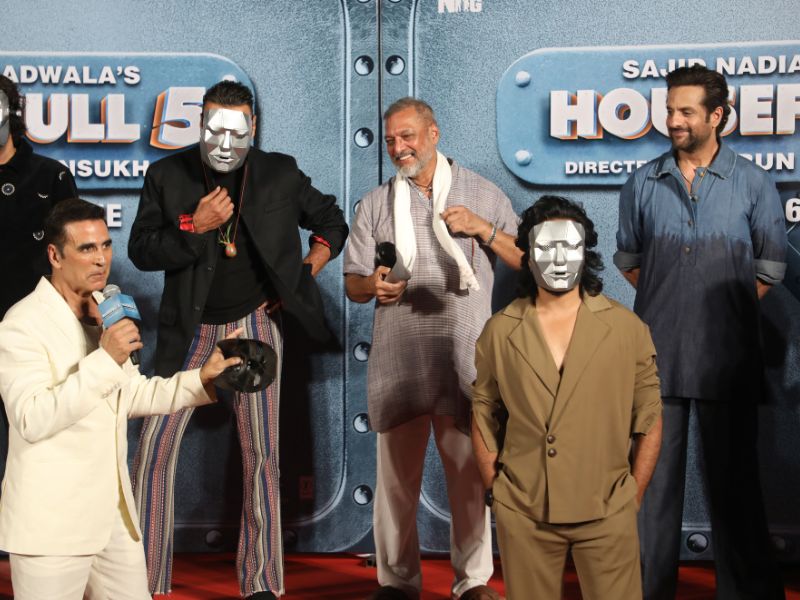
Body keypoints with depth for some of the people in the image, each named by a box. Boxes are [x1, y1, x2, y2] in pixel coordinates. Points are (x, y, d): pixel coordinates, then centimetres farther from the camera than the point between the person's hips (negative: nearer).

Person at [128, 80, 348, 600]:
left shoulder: (280, 174, 1)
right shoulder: (168, 175, -1)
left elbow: (331, 221, 13)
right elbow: (141, 250, -5)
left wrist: (305, 275, 2)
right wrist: (193, 227, -19)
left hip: (256, 324, 0)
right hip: (190, 330, 0)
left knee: (262, 455, 0)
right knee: (155, 449, -3)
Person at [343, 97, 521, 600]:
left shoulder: (483, 195, 8)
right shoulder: (376, 204, 12)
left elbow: (526, 262, 7)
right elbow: (353, 282, 10)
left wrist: (485, 229, -8)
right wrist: (372, 285, -13)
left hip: (465, 356, -1)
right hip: (397, 357, 2)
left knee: (470, 472, 1)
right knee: (396, 474, 5)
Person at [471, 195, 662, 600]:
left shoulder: (626, 328, -1)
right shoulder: (499, 331, 2)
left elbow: (649, 418, 3)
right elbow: (484, 417, 9)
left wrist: (633, 497, 2)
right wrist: (494, 492, 5)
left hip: (607, 514, -1)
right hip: (522, 514, 1)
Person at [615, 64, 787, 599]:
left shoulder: (753, 183, 1)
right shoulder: (644, 183, 6)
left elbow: (769, 268, 5)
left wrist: (723, 311, 4)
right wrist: (669, 301, 8)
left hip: (726, 358, -2)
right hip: (658, 354, 2)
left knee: (733, 475, 5)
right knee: (654, 475, 7)